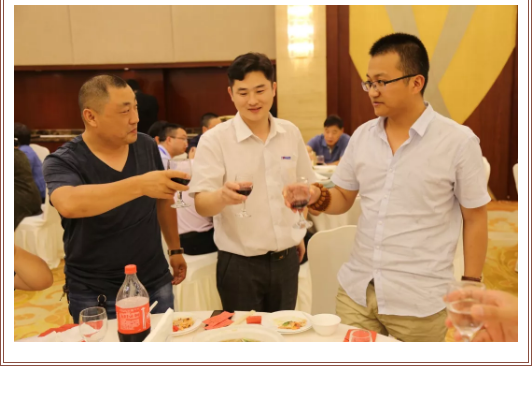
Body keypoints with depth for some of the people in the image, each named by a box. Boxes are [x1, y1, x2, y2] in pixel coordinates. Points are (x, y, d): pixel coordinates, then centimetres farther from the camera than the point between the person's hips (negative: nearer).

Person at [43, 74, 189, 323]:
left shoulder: (146, 146, -2)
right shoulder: (63, 162, -14)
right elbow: (68, 204, -36)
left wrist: (175, 249, 14)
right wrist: (140, 184, -45)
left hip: (155, 284, 4)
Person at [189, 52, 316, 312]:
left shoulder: (291, 133, 2)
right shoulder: (214, 140, -10)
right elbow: (201, 205, -17)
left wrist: (297, 234, 14)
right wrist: (223, 196, -37)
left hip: (286, 259, 4)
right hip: (240, 264, -4)